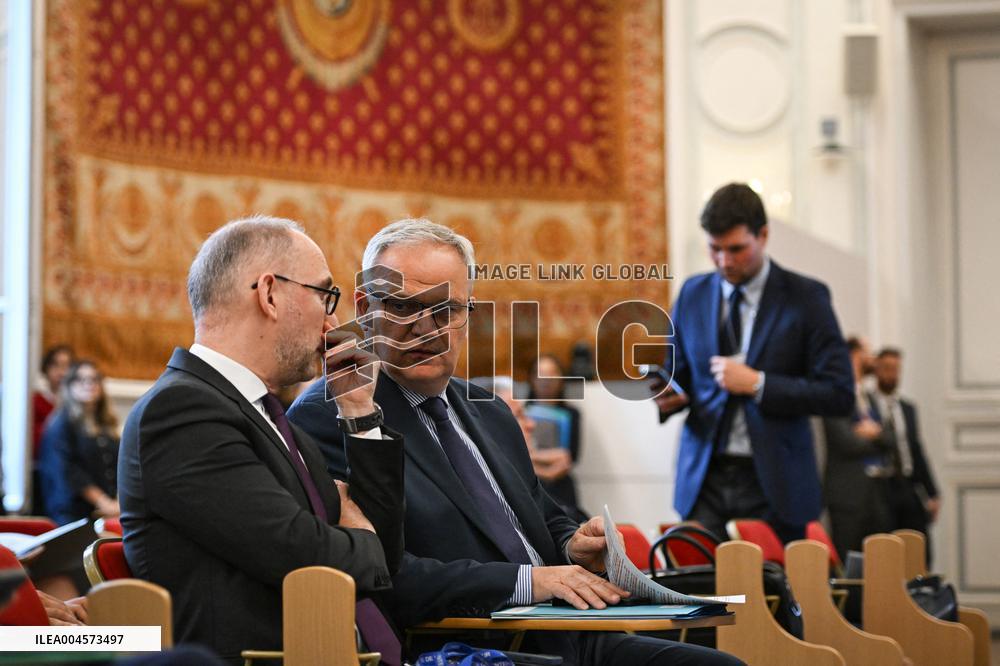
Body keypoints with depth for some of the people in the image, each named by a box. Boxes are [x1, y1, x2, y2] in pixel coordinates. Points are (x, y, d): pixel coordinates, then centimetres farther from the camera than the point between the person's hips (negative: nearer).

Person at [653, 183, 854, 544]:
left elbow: (839, 394, -6)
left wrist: (757, 384, -14)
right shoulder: (692, 295, 11)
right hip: (704, 481, 3)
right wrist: (668, 396, -4)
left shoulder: (806, 297, -1)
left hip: (773, 485, -3)